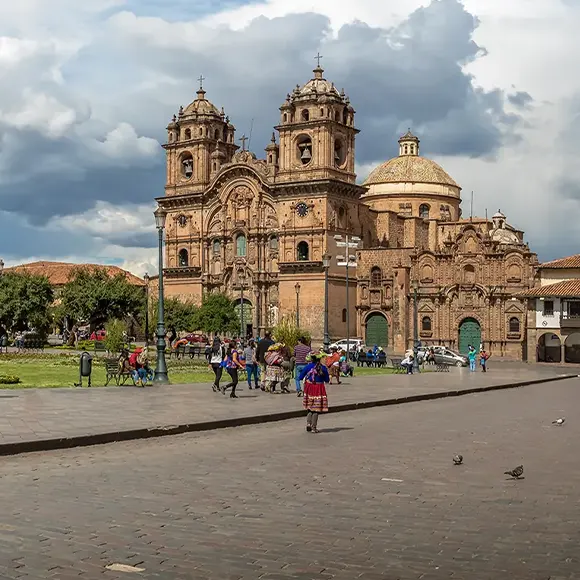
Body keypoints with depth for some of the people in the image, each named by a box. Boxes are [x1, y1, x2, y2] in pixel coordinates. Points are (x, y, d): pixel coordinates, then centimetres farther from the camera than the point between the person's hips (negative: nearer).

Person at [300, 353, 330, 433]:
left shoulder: (308, 367, -7)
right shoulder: (323, 368, -8)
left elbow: (300, 377, -2)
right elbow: (327, 380, 1)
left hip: (309, 388, 1)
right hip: (319, 389, -1)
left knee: (310, 408, 18)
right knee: (316, 408, 5)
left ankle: (308, 423, 2)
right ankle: (313, 427, 5)